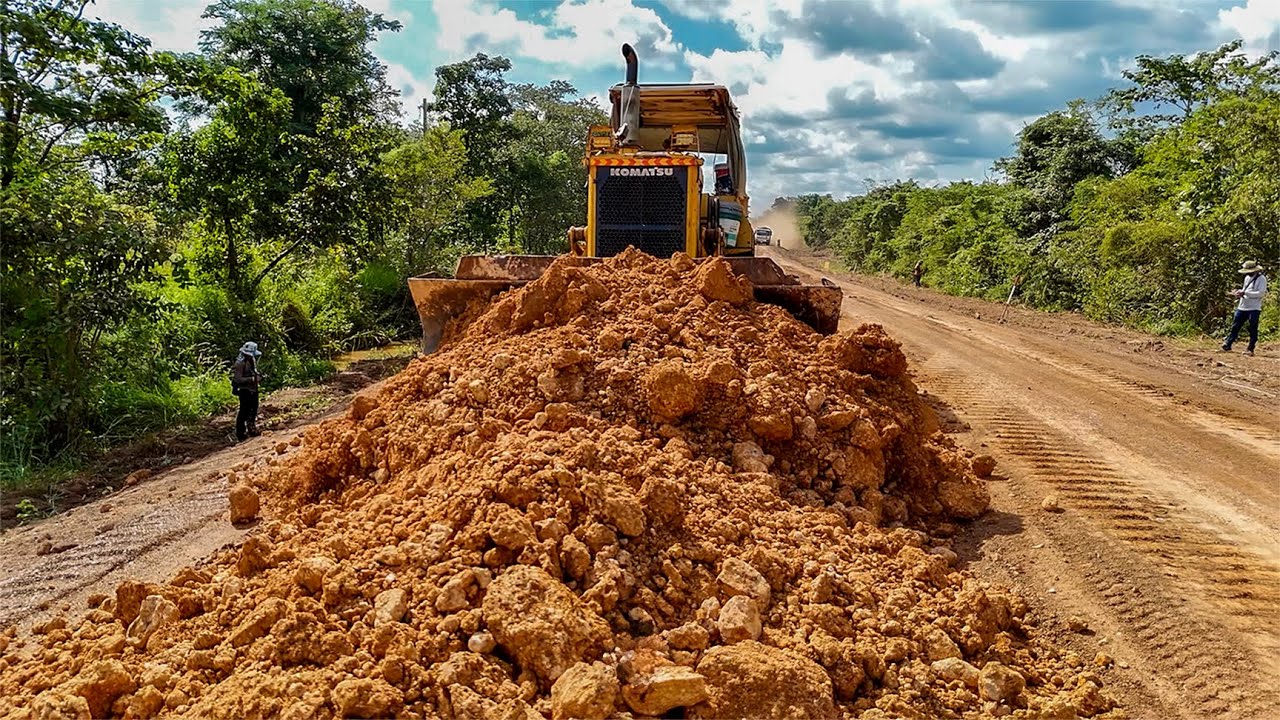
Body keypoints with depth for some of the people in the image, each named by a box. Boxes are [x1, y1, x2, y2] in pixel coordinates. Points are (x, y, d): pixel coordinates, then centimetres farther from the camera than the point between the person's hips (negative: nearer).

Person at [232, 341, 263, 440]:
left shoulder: (252, 362, 9)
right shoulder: (240, 363, -17)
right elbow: (238, 379, -22)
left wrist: (258, 376, 3)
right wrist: (252, 379, -26)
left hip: (253, 390, 9)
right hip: (245, 390, -9)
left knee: (253, 410, 17)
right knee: (244, 412, -3)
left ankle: (252, 429, 31)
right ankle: (241, 433, 5)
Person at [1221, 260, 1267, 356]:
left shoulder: (1261, 278, -9)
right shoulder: (1247, 277, 14)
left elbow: (1261, 293, -18)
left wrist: (1245, 293, -22)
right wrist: (1238, 292, 1)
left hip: (1254, 308, -7)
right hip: (1242, 307, 7)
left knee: (1253, 330, 0)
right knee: (1235, 327, 7)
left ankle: (1250, 349, 6)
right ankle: (1227, 346, 12)